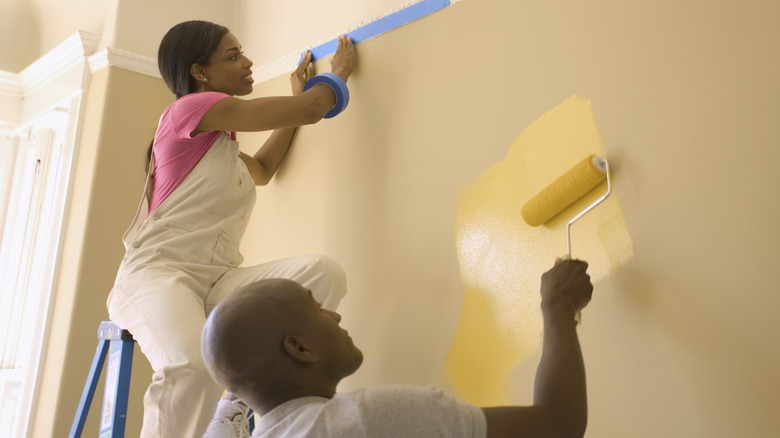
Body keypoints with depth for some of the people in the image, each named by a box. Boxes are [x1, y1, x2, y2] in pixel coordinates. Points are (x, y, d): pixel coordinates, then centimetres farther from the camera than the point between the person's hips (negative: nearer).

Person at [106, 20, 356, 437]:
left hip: (217, 280, 8)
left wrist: (297, 95, 39)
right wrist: (340, 71, 17)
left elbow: (263, 169, 39)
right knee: (194, 365, -40)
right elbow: (312, 109, -3)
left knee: (323, 273, -20)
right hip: (156, 272, -8)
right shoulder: (192, 107, -3)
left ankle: (236, 403, -11)